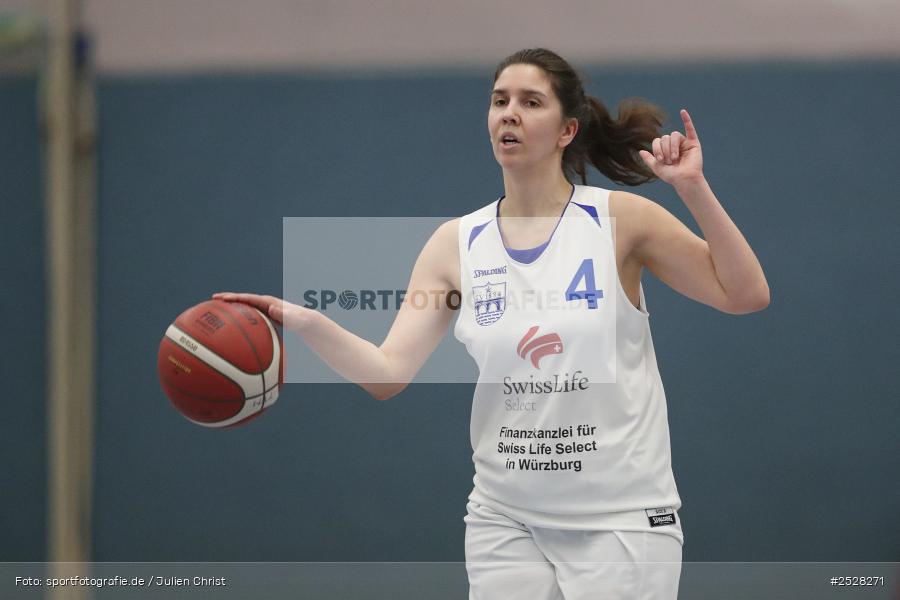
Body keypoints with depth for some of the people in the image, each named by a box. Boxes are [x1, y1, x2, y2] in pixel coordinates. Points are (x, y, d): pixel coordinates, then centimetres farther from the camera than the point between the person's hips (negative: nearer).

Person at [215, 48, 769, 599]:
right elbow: (389, 372, -4)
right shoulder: (457, 244, 3)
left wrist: (695, 189, -18)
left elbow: (746, 296, -7)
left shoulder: (620, 218, -6)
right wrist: (307, 323, -21)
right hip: (506, 521, 3)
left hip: (621, 519, -3)